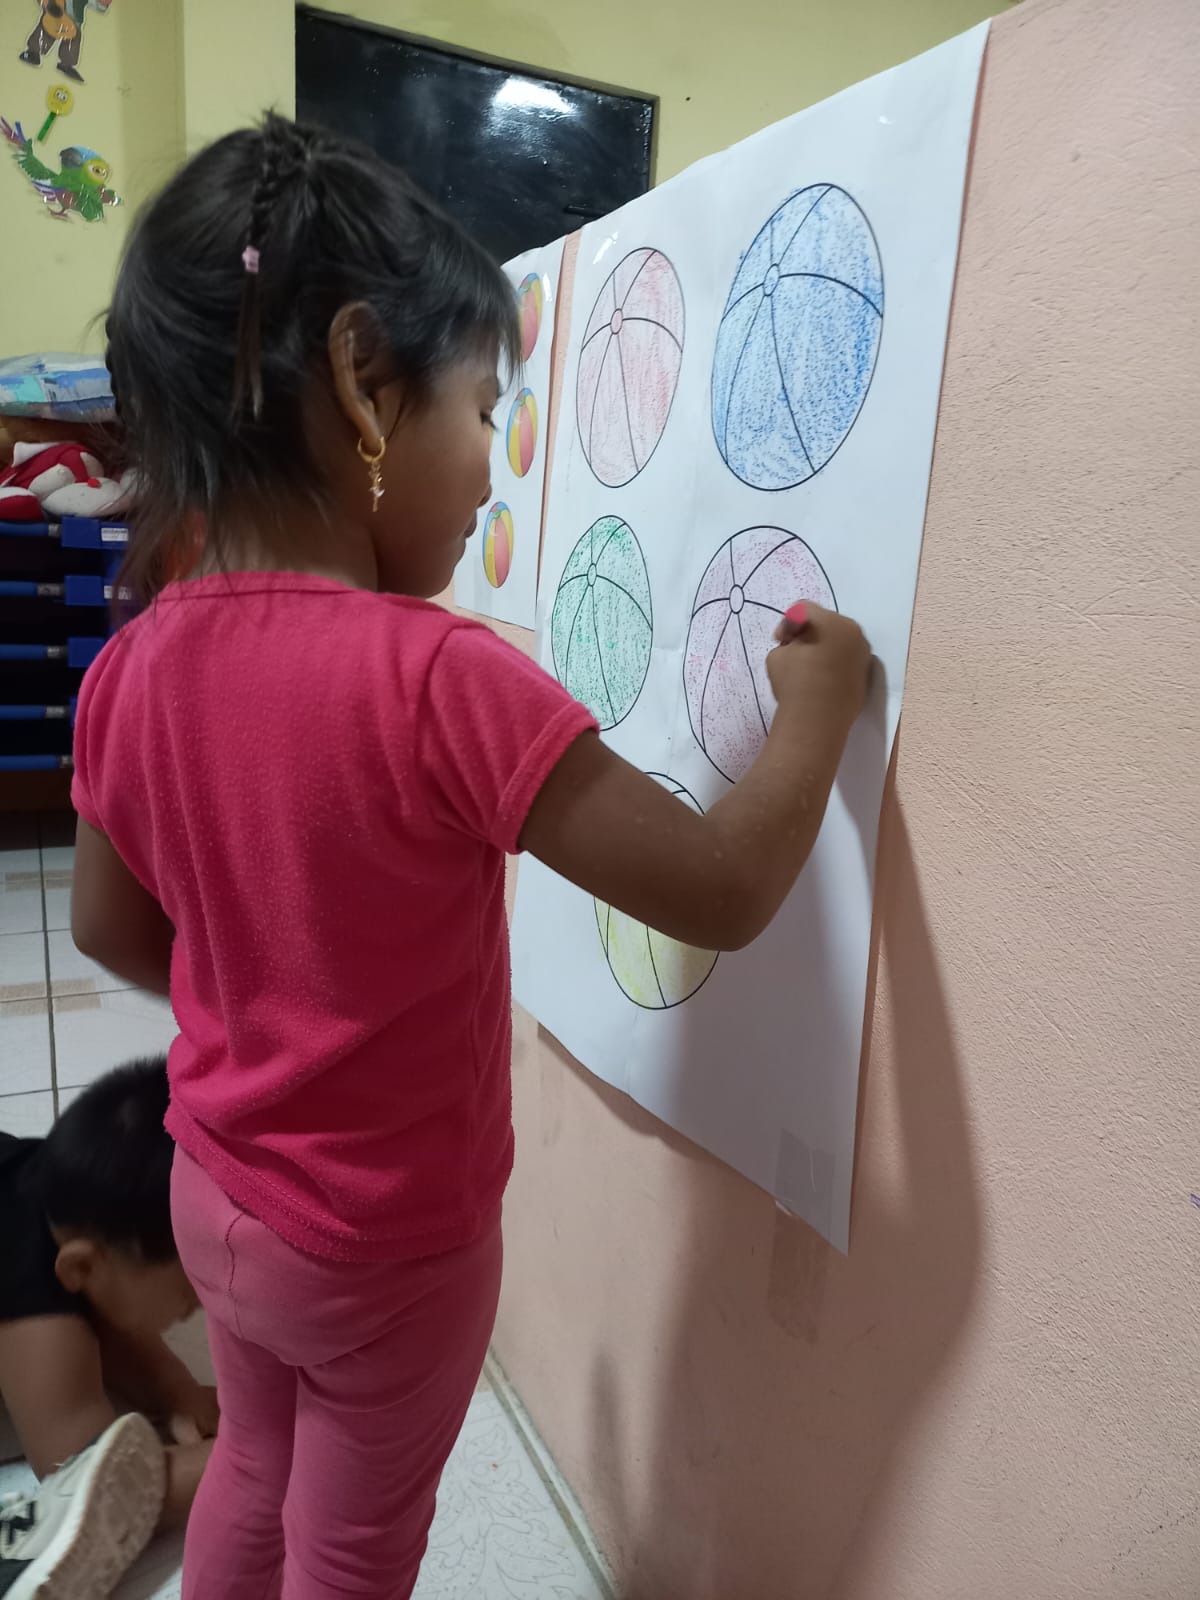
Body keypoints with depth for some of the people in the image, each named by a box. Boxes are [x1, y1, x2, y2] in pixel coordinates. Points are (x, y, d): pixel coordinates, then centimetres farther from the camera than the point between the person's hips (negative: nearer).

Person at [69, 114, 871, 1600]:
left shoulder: (130, 667, -11)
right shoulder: (436, 680, -32)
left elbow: (109, 926, 2)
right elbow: (721, 893, -27)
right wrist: (815, 709, -12)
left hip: (215, 1190, 6)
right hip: (392, 1246, -5)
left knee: (252, 1471, 32)